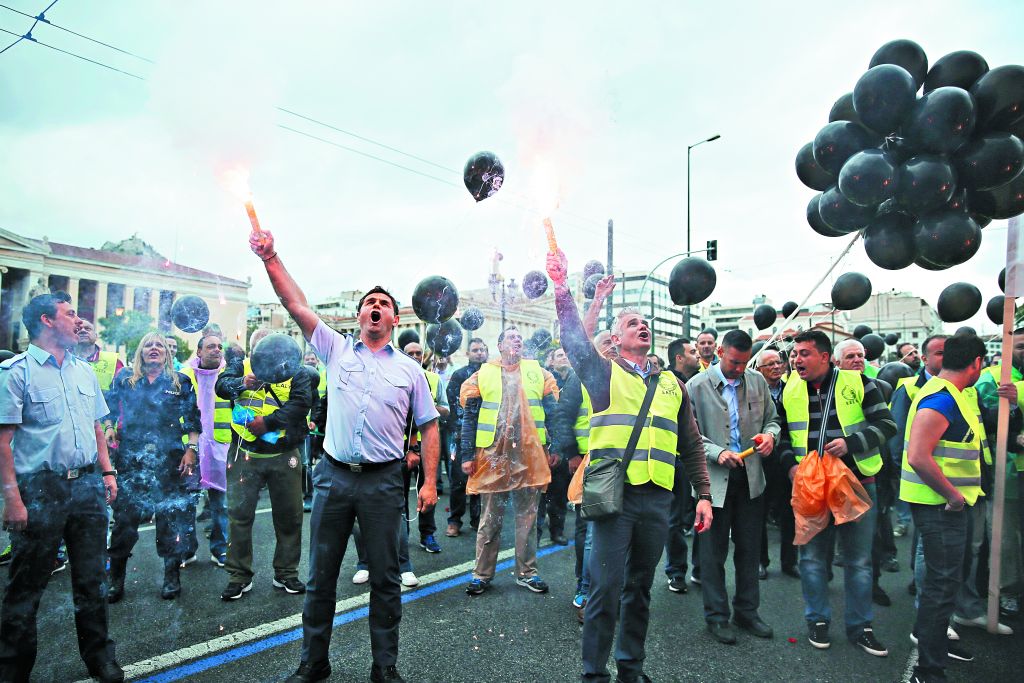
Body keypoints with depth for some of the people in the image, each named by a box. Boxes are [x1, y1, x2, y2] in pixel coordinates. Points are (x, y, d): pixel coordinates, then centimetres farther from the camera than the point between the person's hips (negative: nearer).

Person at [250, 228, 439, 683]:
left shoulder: (410, 369, 5)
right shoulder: (336, 350, 7)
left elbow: (428, 426, 5)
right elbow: (297, 306, -1)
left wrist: (430, 481, -2)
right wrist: (271, 259, -11)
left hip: (383, 481, -1)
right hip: (333, 476, 1)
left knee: (385, 577, 8)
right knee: (321, 574, 11)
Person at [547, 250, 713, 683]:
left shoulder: (671, 384, 14)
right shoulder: (603, 373, 4)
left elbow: (691, 445, 15)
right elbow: (574, 341, -13)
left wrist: (704, 494, 10)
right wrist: (562, 289, -22)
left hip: (657, 498, 4)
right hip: (615, 494, -4)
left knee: (640, 588, 15)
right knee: (607, 587, -2)